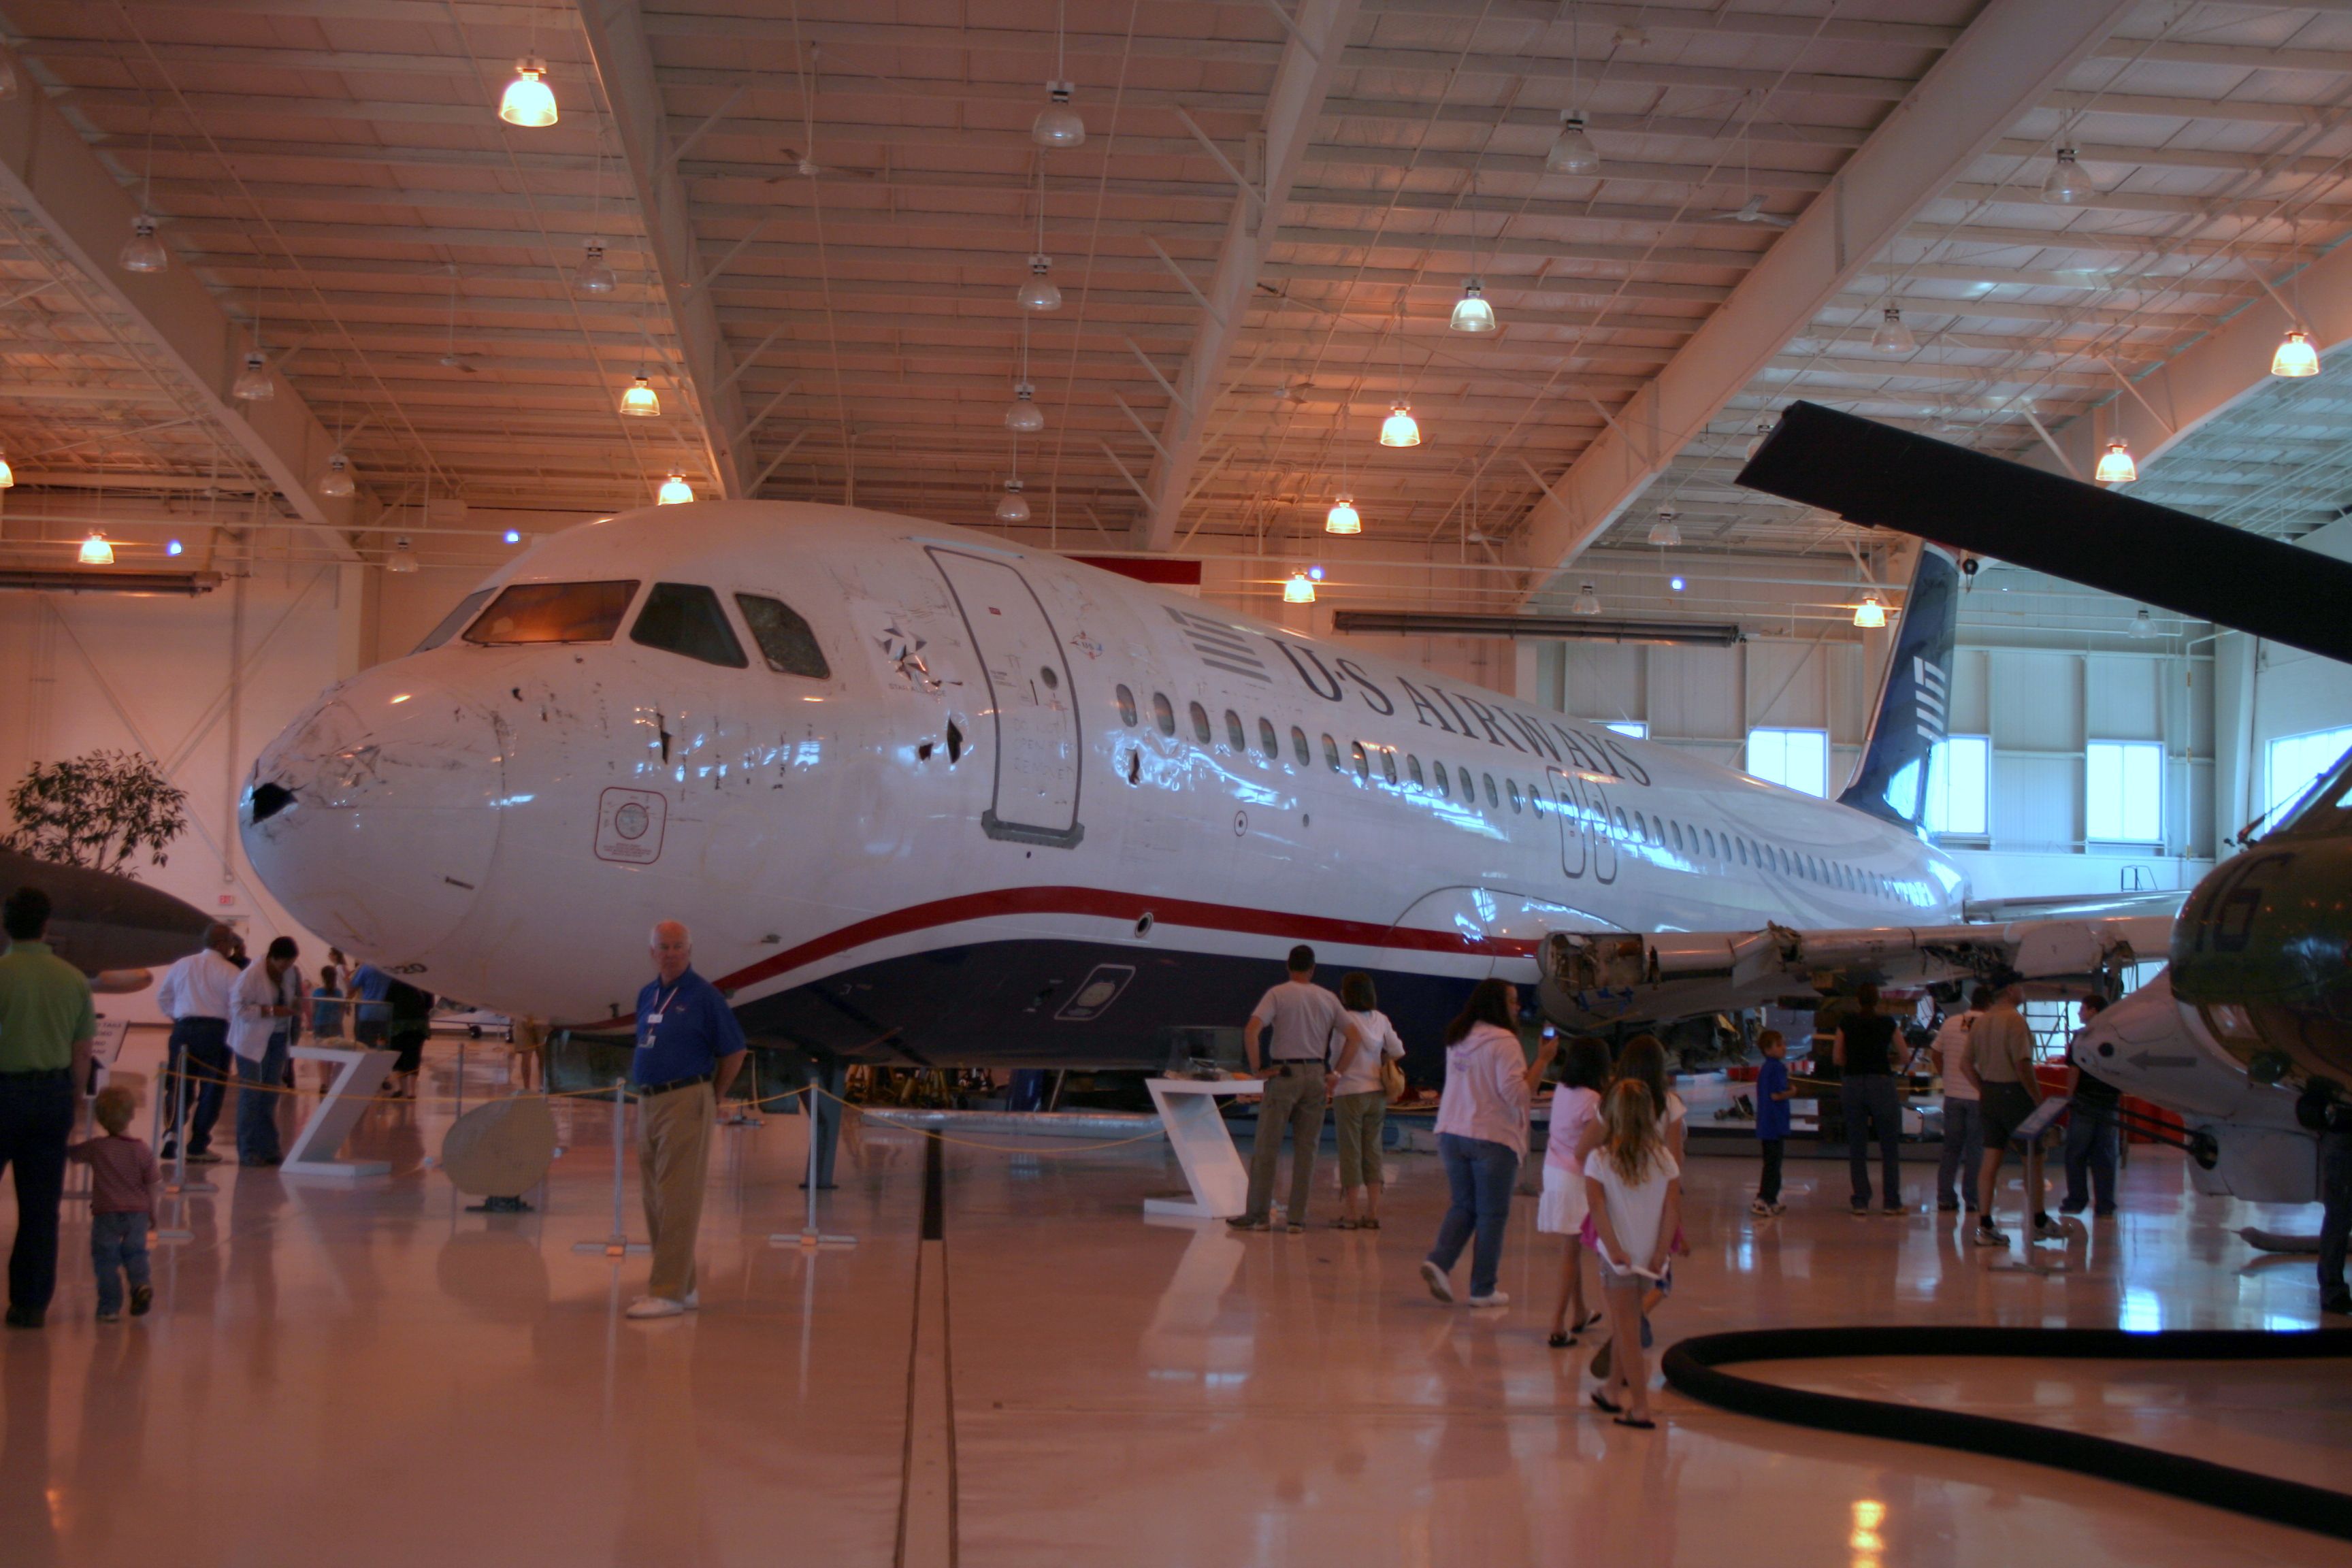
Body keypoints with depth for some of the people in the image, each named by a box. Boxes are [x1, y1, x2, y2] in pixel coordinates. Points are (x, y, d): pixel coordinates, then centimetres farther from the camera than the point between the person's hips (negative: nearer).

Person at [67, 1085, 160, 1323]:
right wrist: (152, 1212, 13)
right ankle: (141, 1284, -5)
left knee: (106, 1258, 4)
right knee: (135, 1252, 20)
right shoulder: (142, 1150, -4)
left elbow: (69, 1154, 5)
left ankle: (110, 1307, -1)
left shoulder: (95, 1148, -9)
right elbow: (154, 1185, 0)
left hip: (106, 1214, -2)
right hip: (138, 1213, 2)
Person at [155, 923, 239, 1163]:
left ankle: (172, 1131, -8)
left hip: (184, 1028, 5)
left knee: (179, 1085, 14)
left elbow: (162, 996, 19)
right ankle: (197, 1147, 3)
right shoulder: (229, 971, -6)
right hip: (215, 1030, -4)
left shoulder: (182, 965, 11)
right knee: (212, 1089, 3)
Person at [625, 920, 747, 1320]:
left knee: (676, 1200, -9)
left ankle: (669, 1292, -9)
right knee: (654, 1201, 10)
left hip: (684, 1103, -8)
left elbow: (734, 1051, -2)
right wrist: (646, 1094, 16)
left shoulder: (703, 996, -6)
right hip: (647, 1103, 8)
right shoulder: (647, 995, 13)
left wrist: (714, 1098, 4)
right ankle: (684, 1286, 18)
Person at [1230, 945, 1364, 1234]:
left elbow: (1251, 1031, -18)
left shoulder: (1278, 994, -4)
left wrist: (1256, 1069, -9)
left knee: (1266, 1147, 3)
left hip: (1283, 1074, -3)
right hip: (1315, 1075, 3)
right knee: (1306, 1149, 8)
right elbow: (1355, 1037, 5)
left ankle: (1258, 1215, 5)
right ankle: (1297, 1218, 7)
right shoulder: (1328, 999, 6)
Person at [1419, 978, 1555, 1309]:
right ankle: (1483, 1290, 10)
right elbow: (1517, 1093, -18)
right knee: (1492, 1216, 5)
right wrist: (1543, 1060, -11)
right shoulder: (1504, 1042, -13)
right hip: (1493, 1138, -6)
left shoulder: (1457, 1039, 10)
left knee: (1462, 1206, 17)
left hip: (1452, 1134, 6)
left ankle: (1439, 1260, -4)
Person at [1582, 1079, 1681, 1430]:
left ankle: (1640, 1408, 0)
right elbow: (1673, 1208, -6)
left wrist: (1614, 1250, -14)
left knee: (1627, 1331, 3)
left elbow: (1597, 1205, -17)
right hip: (1651, 1256, 3)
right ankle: (1611, 1388, 35)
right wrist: (1661, 1255, -4)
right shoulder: (1664, 1158, -2)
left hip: (1619, 1255, -3)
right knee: (1626, 1324, 21)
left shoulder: (1599, 1160, -8)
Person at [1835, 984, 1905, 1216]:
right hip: (1882, 1083, -1)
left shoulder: (1846, 1023, 2)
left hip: (1852, 1083, 1)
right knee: (1890, 1146, 8)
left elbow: (1837, 1058, 2)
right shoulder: (1887, 1023, 0)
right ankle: (1892, 1202, 10)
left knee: (1857, 1148, 8)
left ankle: (1861, 1203, 6)